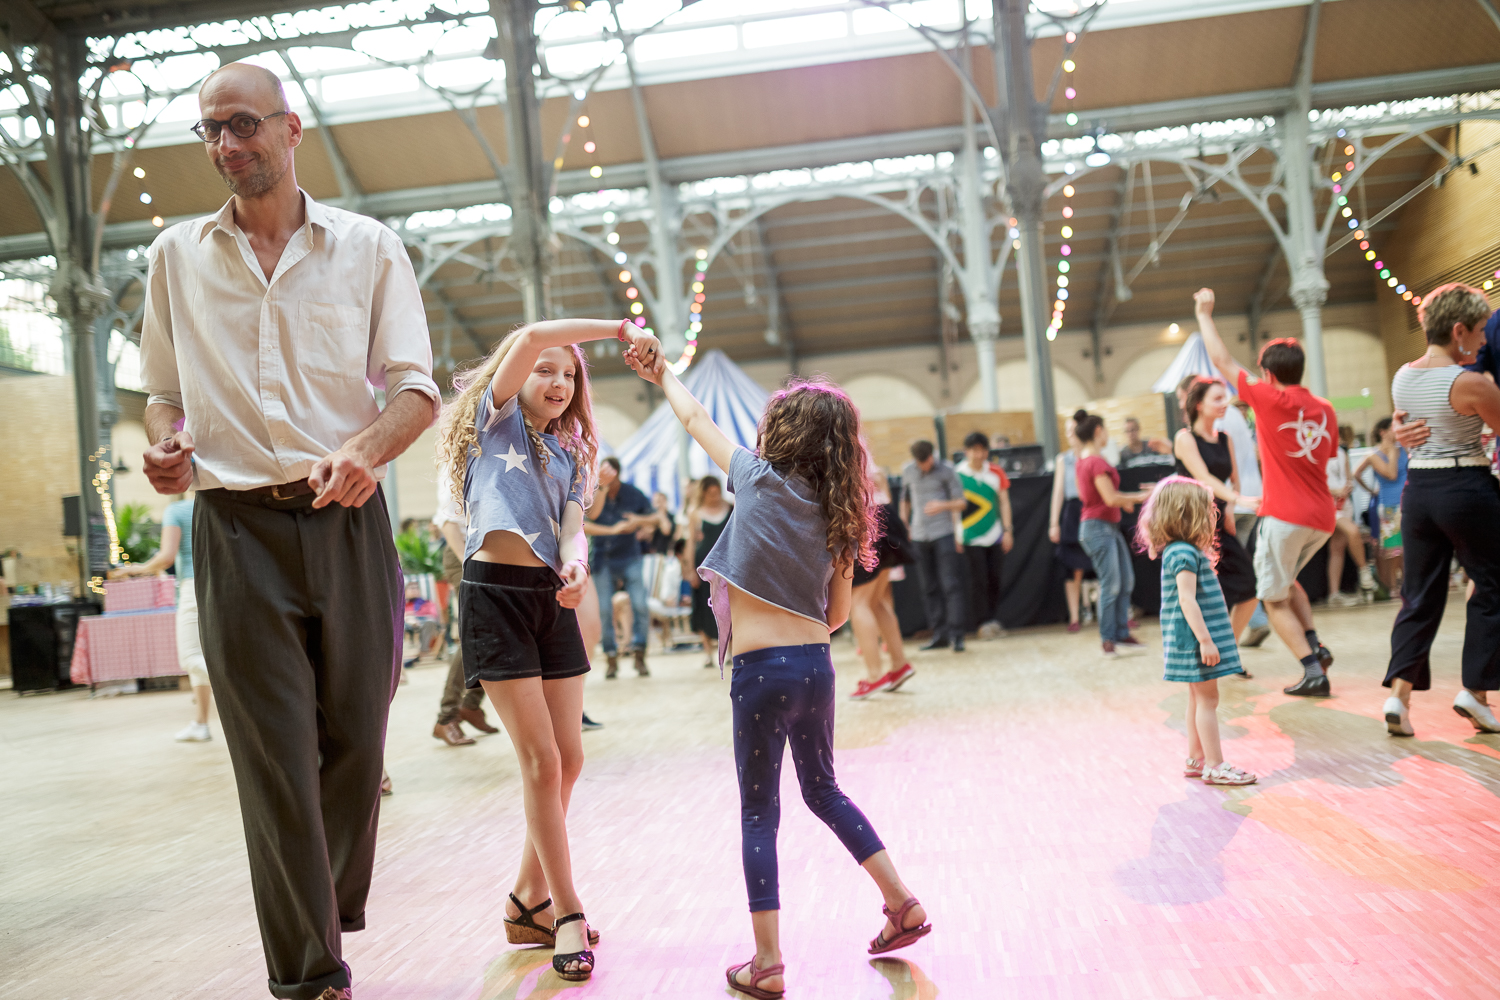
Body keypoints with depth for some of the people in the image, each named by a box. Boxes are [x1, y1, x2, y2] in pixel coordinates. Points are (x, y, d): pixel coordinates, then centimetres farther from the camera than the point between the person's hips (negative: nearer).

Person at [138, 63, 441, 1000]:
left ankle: (333, 913, 29)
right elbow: (165, 389, 19)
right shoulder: (177, 255, 12)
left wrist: (367, 447, -19)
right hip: (235, 526, 0)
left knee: (356, 740, 5)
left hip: (346, 515, 0)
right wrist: (167, 444, -4)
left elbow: (417, 387, 1)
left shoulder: (369, 247, 6)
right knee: (274, 756, -2)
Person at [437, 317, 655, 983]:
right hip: (497, 595, -6)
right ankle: (567, 913, 1)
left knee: (568, 759, 4)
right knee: (541, 760, -8)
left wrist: (577, 566, -17)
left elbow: (573, 526, 5)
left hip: (553, 601, 6)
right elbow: (532, 337, -11)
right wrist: (620, 328, -9)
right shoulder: (495, 418, 4)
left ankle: (529, 901, 19)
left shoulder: (569, 450, 19)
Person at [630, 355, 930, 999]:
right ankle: (902, 905, 26)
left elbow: (697, 420, 10)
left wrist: (663, 377, 26)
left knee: (758, 813, 3)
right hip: (815, 664, 6)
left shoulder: (759, 480, -5)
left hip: (761, 669, -5)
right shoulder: (835, 512, 8)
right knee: (823, 790, 24)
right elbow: (837, 614, 10)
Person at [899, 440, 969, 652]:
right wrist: (903, 523, 15)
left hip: (943, 533, -4)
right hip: (919, 537, 4)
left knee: (951, 585, -8)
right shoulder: (908, 471, 8)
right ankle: (939, 635, 12)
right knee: (930, 588, 6)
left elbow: (961, 502, -3)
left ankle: (956, 634, -7)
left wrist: (943, 505, -22)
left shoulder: (946, 470, -3)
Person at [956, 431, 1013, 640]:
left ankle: (994, 620, 17)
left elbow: (1004, 502, 10)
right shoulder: (958, 475, -7)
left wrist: (1007, 530, 4)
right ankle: (984, 622, 0)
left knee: (994, 579, 5)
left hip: (994, 536, 3)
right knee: (978, 579, -6)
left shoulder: (996, 473, 4)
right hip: (971, 538, -3)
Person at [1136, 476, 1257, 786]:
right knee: (1207, 699, -5)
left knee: (1199, 698, 15)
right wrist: (1205, 640, -26)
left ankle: (1196, 760, 23)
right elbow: (1187, 600, -25)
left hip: (1194, 640, 10)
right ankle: (1215, 766, 0)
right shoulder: (1184, 553, -18)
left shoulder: (1181, 550, 14)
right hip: (1195, 639, -10)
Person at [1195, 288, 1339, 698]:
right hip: (1322, 518, 7)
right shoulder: (1325, 409, 10)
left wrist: (1204, 314, 11)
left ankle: (1313, 671, -4)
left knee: (1275, 600, 5)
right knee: (1286, 580, 28)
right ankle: (1315, 646, 13)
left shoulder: (1271, 399, -8)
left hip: (1285, 516, -7)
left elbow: (1223, 361, 0)